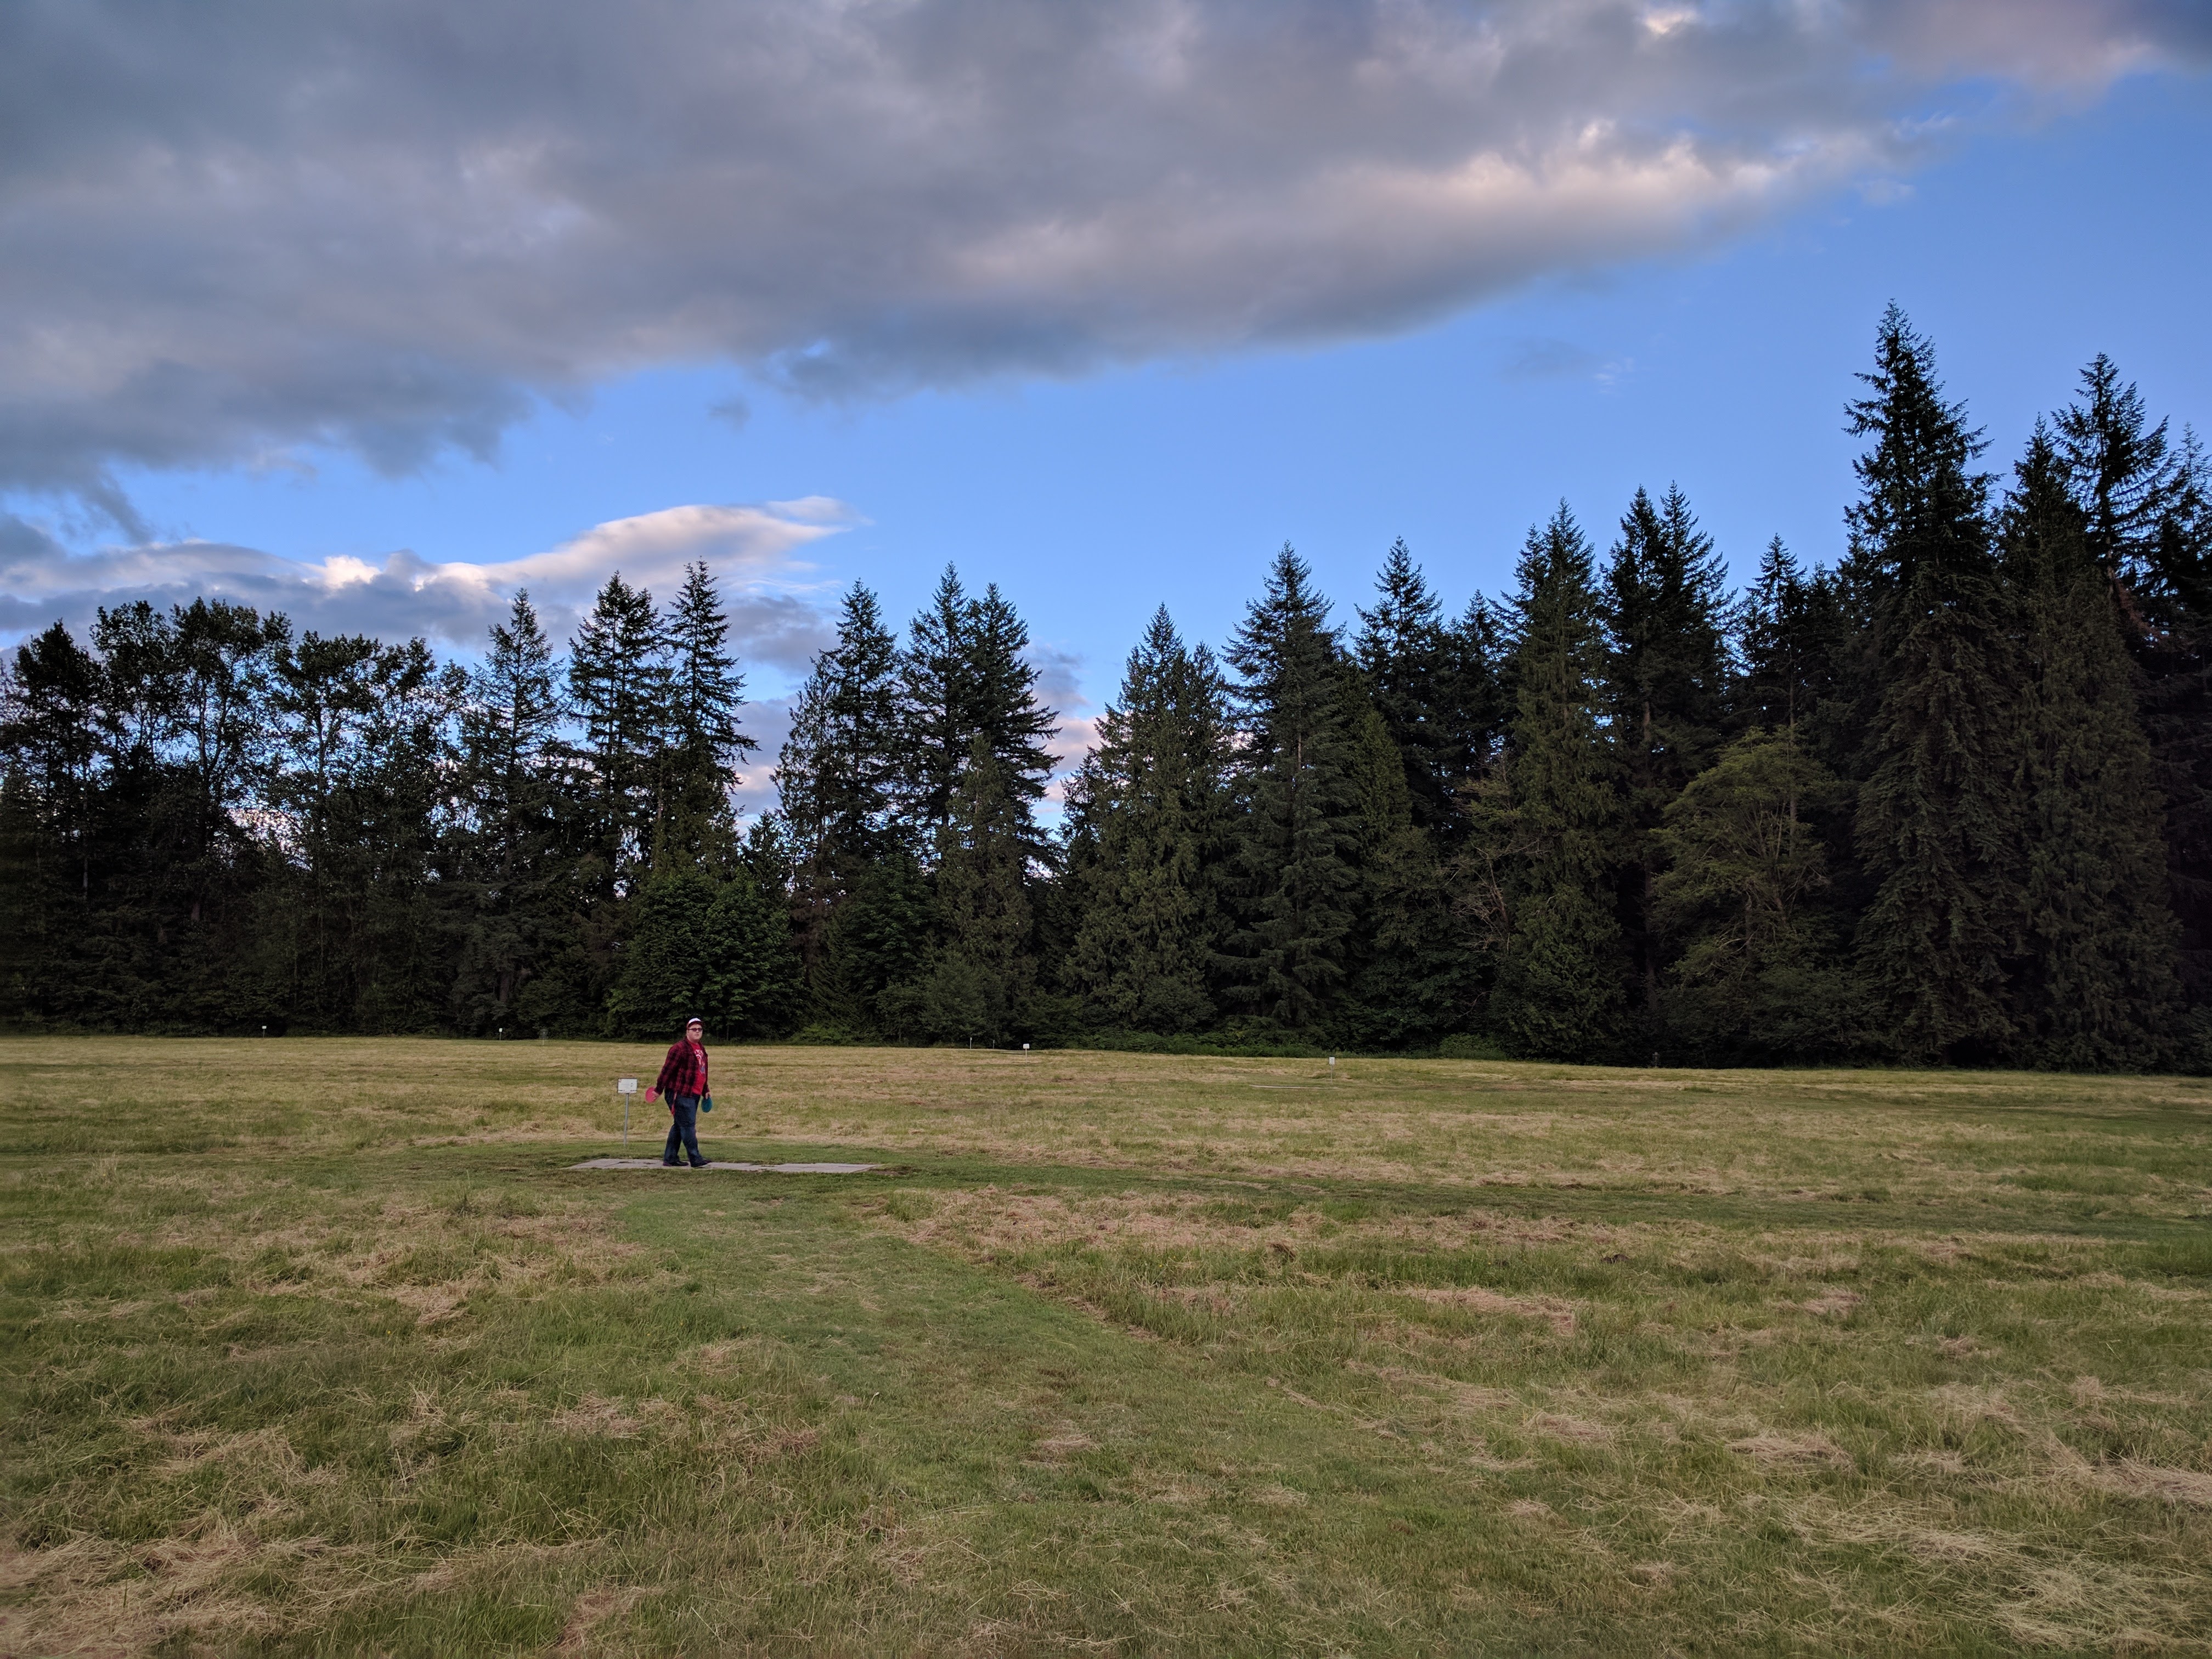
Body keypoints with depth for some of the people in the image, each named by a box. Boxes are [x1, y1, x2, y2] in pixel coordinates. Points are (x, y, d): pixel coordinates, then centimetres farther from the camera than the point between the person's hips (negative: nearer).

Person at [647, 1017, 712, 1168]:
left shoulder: (701, 1048, 17)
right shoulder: (679, 1048, -12)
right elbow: (667, 1070, -12)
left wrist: (705, 1091, 26)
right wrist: (659, 1090, -11)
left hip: (694, 1094, 9)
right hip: (680, 1094, -9)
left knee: (679, 1126, 14)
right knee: (688, 1125, -10)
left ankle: (670, 1158, 21)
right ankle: (695, 1160, -11)